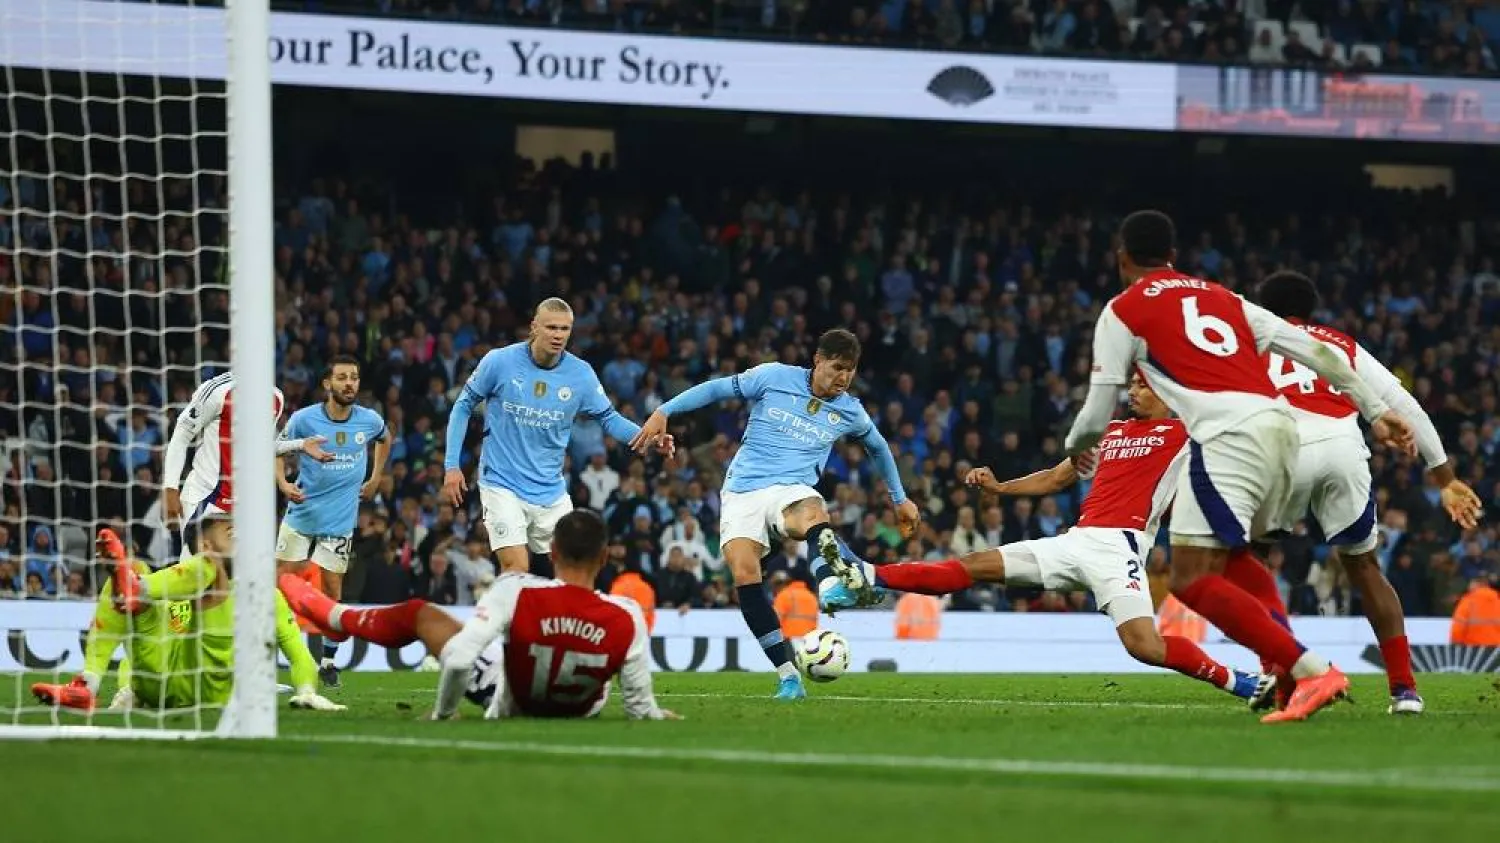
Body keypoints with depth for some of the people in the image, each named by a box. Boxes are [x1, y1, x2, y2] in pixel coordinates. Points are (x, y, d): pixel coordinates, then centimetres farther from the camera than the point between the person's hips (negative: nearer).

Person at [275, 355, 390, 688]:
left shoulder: (370, 420, -3)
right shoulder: (304, 419, -11)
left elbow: (384, 440, 21)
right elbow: (279, 449, 3)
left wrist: (375, 479, 16)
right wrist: (284, 483, -14)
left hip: (340, 521, 1)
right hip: (301, 516, -1)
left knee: (332, 592, 0)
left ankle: (328, 661, 12)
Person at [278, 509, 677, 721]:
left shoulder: (516, 592, -32)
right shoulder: (626, 617, -31)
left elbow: (458, 659, -32)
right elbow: (641, 709, -22)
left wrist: (442, 713, -12)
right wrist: (659, 715, 3)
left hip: (509, 706, -1)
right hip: (581, 712, 1)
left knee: (419, 613, 17)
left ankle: (331, 614, 43)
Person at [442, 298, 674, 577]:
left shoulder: (580, 374, -4)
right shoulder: (500, 362, -10)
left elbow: (608, 417, 9)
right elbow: (463, 406, 1)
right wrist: (452, 465, -3)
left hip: (551, 491, 4)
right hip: (503, 486, -4)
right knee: (516, 569, -17)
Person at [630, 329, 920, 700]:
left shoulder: (849, 411, 10)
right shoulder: (775, 377, 2)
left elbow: (878, 447, 30)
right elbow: (718, 389, 7)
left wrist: (900, 499, 37)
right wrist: (663, 412, 0)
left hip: (792, 489, 1)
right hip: (743, 492, 0)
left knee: (810, 516, -40)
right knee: (744, 572, -24)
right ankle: (787, 674, -21)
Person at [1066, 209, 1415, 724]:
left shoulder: (1123, 311, 11)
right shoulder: (1223, 298, 27)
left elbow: (1097, 416, 11)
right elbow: (1315, 352, 21)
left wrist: (1077, 446, 34)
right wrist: (1375, 411, 25)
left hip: (1227, 434, -7)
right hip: (1281, 426, 7)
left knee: (1193, 580, -8)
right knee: (1232, 556, 28)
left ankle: (1312, 672, -20)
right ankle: (1287, 664, 12)